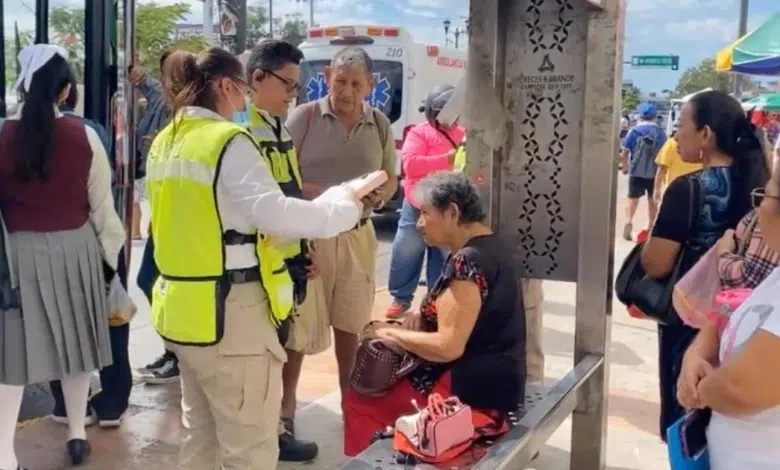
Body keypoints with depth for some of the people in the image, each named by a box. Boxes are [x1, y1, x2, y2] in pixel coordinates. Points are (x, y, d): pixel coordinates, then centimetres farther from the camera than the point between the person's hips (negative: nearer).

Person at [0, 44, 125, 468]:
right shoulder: (84, 136, -8)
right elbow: (101, 204, -2)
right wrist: (111, 252, 10)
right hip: (75, 248, 1)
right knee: (73, 340, 16)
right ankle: (77, 433, 30)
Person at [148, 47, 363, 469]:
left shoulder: (164, 143, 13)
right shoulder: (229, 141, -14)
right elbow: (274, 213, -23)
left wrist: (252, 233, 22)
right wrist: (343, 206, -11)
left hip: (185, 307, 9)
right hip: (230, 311, -9)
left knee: (200, 432, 20)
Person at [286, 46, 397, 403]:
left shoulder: (380, 124, 7)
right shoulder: (304, 117, -6)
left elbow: (391, 180, 14)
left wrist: (379, 195, -9)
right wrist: (318, 193, -23)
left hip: (357, 235, 3)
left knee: (351, 324, 13)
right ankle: (286, 405, 20)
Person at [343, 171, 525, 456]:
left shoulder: (468, 261, -22)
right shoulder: (485, 246, 8)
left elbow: (448, 346, -25)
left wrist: (394, 334, -10)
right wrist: (423, 318, 2)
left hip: (474, 389, -10)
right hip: (489, 377, 10)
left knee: (359, 400, -4)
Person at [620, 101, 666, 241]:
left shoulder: (634, 130, -6)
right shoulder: (661, 132, -2)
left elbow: (624, 153, -6)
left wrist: (625, 167, 11)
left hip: (636, 171, -1)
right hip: (654, 172, 1)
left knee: (633, 198, 6)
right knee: (652, 199, 17)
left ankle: (628, 221, -18)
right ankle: (650, 227, 28)